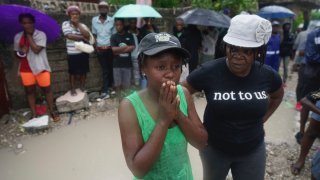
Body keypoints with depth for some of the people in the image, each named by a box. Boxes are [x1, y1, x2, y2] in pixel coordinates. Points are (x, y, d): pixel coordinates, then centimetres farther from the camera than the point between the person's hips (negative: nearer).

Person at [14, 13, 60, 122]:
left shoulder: (40, 34, -6)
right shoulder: (17, 37, 8)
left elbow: (36, 49, -19)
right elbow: (16, 53, 14)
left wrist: (29, 35, -11)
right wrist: (21, 53, -9)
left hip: (40, 67, -4)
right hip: (25, 69, 4)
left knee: (46, 89, 1)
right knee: (29, 91, 8)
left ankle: (52, 111, 15)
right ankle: (34, 114, 19)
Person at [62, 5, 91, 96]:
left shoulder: (83, 25, 6)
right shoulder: (65, 24, -3)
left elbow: (87, 35, -12)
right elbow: (69, 36, -17)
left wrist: (78, 24, -10)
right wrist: (83, 38, -12)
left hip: (83, 52, 3)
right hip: (72, 53, -3)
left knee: (83, 71, 11)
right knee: (72, 72, 7)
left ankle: (82, 87, 28)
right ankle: (73, 89, 21)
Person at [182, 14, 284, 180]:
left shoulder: (268, 75, -12)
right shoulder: (209, 72, -23)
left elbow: (277, 96, 11)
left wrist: (262, 119, 3)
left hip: (253, 150, 2)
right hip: (214, 147, -1)